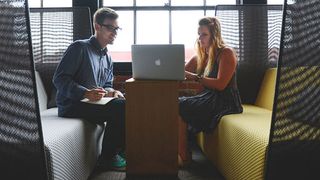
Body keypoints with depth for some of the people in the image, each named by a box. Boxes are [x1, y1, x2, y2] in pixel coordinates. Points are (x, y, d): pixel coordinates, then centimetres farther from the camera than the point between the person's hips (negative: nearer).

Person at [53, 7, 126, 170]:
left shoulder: (107, 57, 17)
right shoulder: (80, 47, -8)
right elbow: (59, 78, -15)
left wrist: (111, 92, -5)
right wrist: (86, 93, -28)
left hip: (93, 102, 8)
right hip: (72, 105, -8)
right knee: (119, 106, -26)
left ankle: (121, 149, 2)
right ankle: (108, 157, -12)